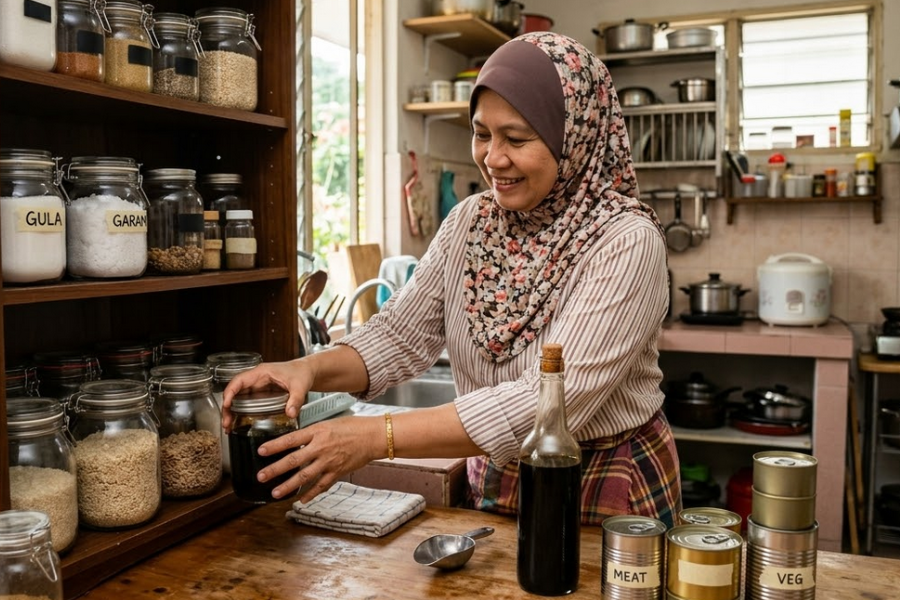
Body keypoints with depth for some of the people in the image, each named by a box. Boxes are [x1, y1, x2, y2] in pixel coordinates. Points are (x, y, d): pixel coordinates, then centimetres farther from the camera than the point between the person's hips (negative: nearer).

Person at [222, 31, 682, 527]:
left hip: (610, 497, -4)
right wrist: (311, 369, -25)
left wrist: (377, 438, -34)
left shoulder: (627, 244, -22)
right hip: (495, 486, 5)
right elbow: (401, 334, -5)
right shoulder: (469, 222, -3)